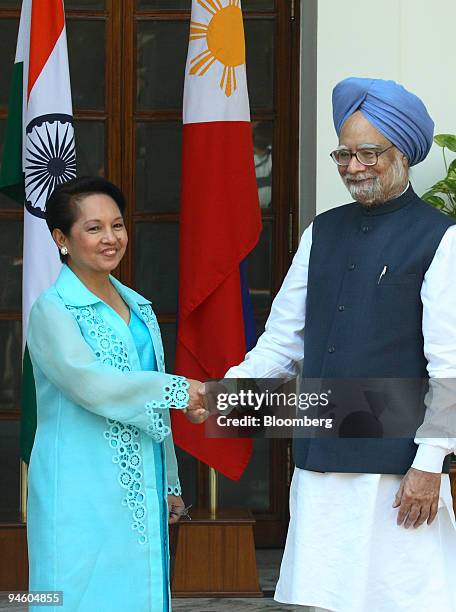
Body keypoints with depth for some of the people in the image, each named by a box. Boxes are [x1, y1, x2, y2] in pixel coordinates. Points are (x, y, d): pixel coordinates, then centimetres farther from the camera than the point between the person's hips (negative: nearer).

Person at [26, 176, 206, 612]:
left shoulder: (139, 309, 15)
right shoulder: (52, 310, -7)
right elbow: (90, 383, -21)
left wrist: (169, 484, 20)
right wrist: (181, 390, -18)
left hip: (142, 491, 7)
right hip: (82, 492, -7)